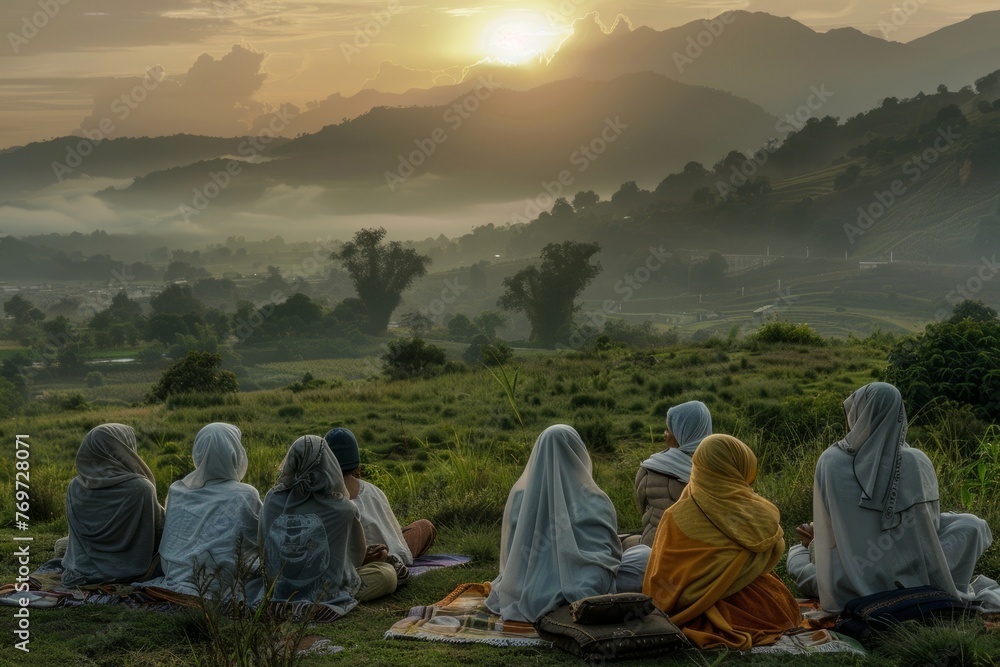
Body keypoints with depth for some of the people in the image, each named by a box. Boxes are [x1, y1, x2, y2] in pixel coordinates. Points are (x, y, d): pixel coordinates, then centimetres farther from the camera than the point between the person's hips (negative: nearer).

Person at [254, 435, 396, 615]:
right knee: (388, 573, 16)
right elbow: (357, 557, 0)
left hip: (278, 590, 7)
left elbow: (263, 548, 6)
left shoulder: (272, 500, -10)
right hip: (327, 593, -7)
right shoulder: (343, 509, -18)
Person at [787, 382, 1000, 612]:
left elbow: (825, 535, 2)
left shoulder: (830, 461, -8)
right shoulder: (917, 462, -10)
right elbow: (930, 524, 4)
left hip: (845, 591, 0)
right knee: (970, 525, 16)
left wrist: (813, 542, 24)